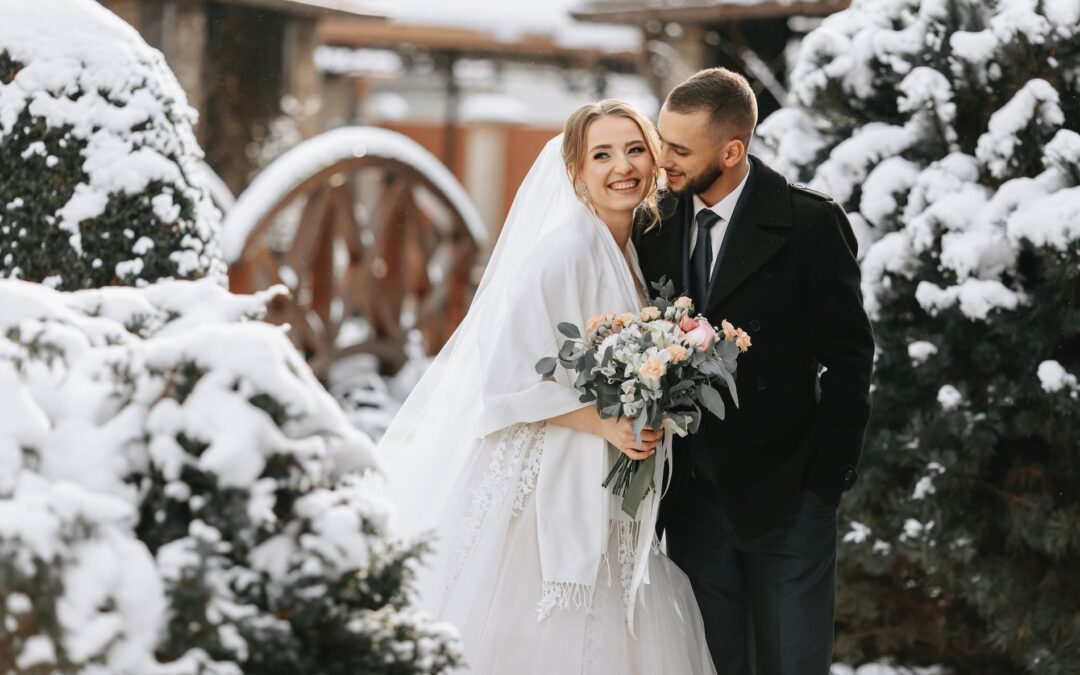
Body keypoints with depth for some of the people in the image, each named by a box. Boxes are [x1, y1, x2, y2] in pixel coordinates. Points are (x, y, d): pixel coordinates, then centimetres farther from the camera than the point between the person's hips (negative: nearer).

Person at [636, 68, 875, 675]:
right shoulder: (657, 226, 5)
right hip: (693, 497, 4)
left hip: (786, 494, -4)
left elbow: (848, 356, -7)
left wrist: (829, 475, -10)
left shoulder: (810, 222, -9)